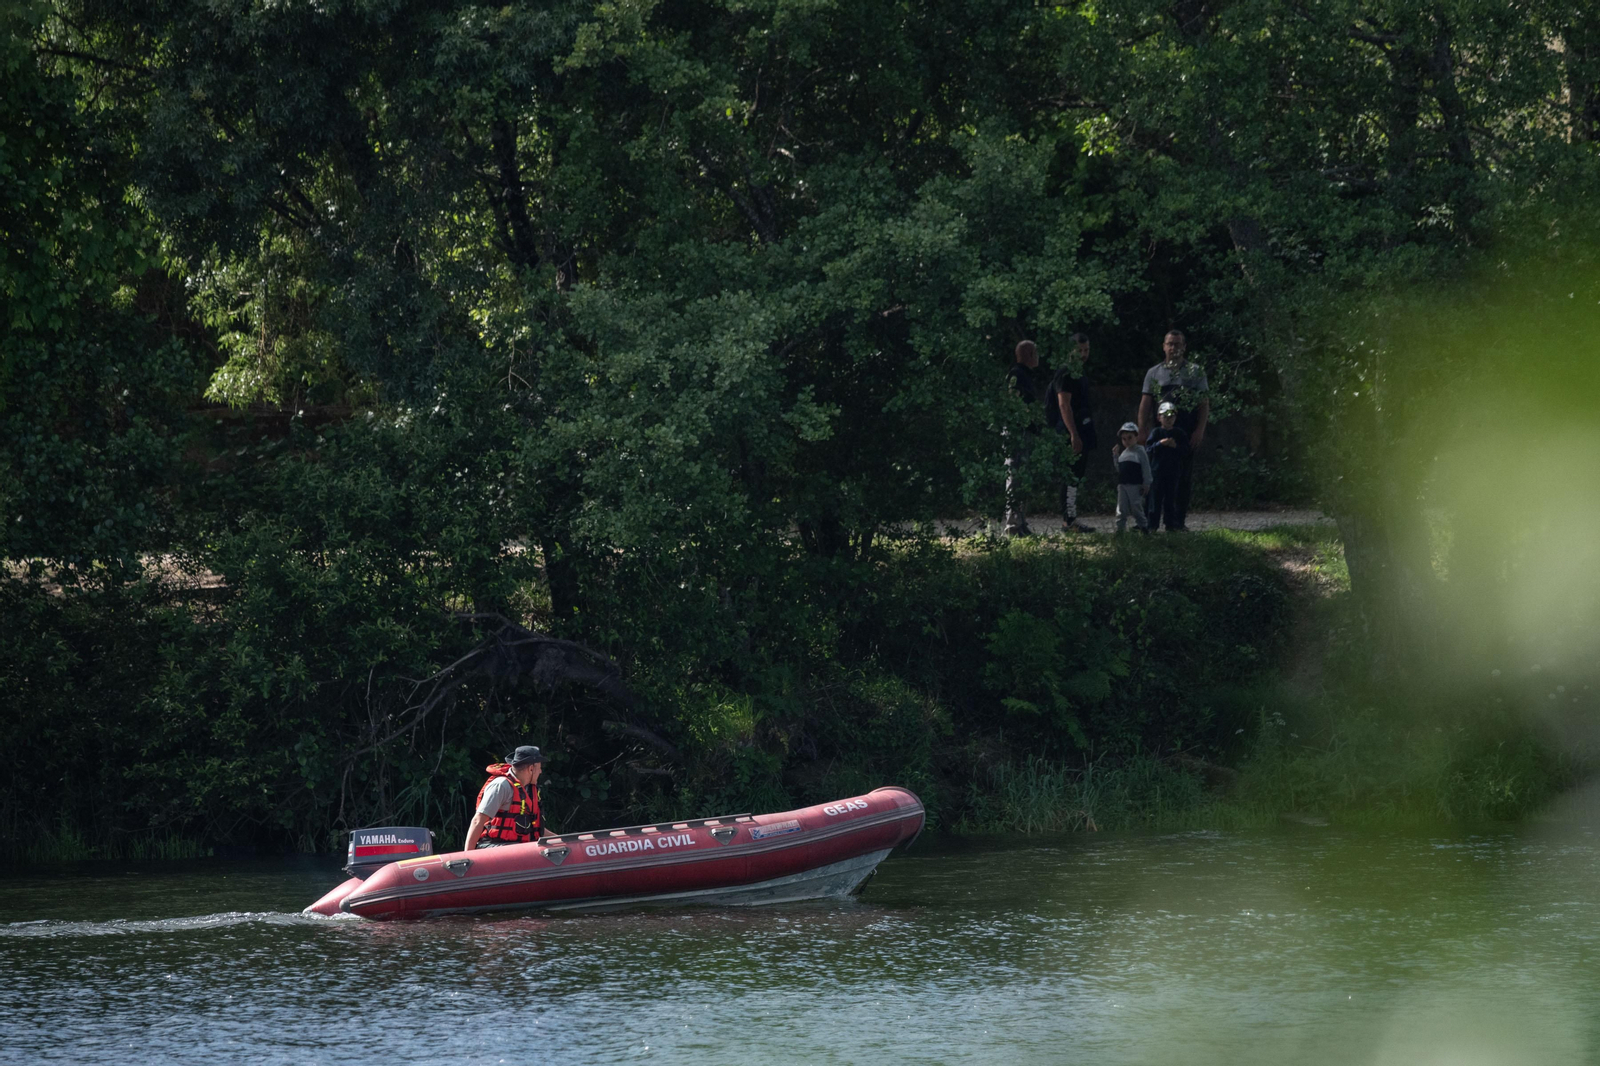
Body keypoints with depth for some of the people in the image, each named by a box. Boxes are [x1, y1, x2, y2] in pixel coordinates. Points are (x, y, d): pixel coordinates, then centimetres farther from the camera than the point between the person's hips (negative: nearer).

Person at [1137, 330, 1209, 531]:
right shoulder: (1154, 373, 10)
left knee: (1185, 477, 0)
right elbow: (1145, 404, 7)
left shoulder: (1195, 373, 7)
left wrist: (1200, 431, -8)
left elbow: (1204, 404, 3)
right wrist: (1142, 432, -2)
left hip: (1187, 433, 0)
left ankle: (1179, 520, 4)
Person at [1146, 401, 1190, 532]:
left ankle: (1171, 524, 13)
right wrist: (1160, 443, -22)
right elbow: (1149, 448, -7)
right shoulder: (1156, 432, 0)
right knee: (1156, 497, 0)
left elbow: (1186, 450, 2)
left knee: (1171, 497, 7)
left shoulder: (1180, 434, 6)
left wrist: (1176, 446, -14)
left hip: (1173, 471, 2)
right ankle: (1152, 525, 3)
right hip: (1157, 470, -2)